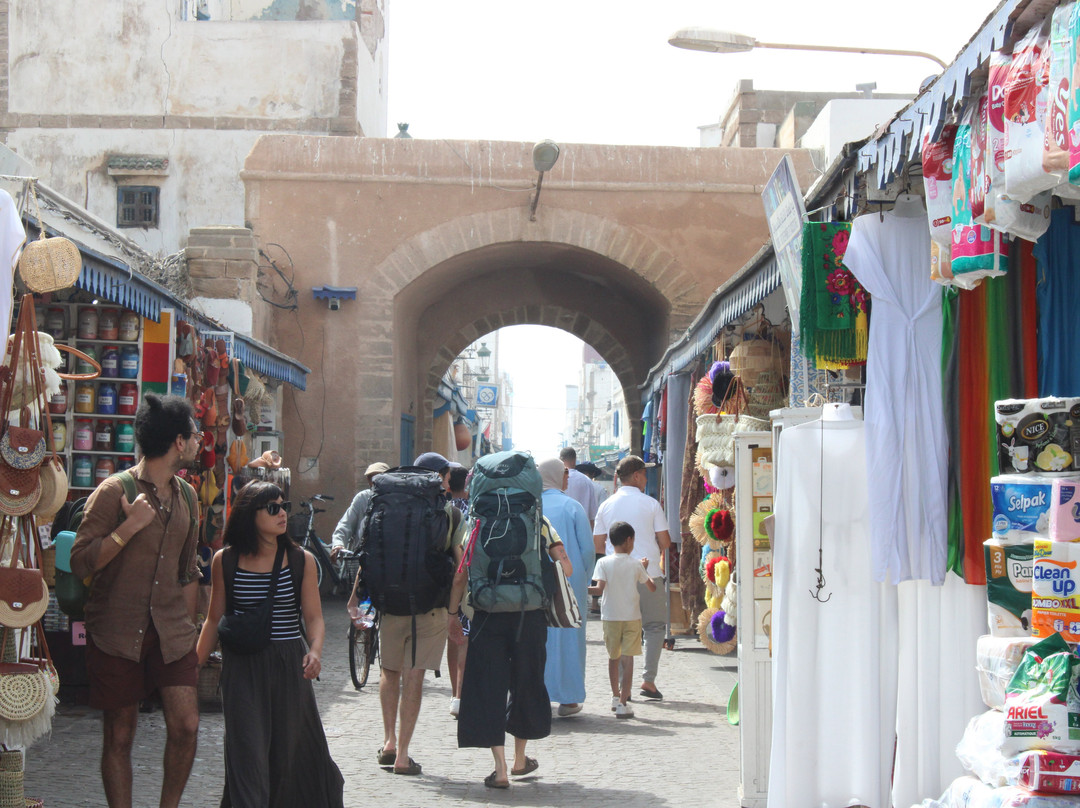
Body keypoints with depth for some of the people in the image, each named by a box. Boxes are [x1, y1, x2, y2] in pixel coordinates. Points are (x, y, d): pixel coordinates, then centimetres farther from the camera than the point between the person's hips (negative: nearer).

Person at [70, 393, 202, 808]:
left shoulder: (186, 495, 12)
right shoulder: (114, 490, -8)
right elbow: (80, 562, -14)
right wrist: (129, 527, -21)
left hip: (171, 633, 5)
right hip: (117, 633, -5)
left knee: (186, 726, -5)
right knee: (119, 736, 3)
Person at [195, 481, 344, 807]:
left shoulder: (302, 560, 0)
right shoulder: (225, 561, 0)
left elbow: (314, 617, 0)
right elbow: (214, 620, 8)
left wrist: (315, 651, -19)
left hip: (289, 666, 0)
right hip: (242, 667, 0)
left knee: (291, 750, 8)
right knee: (247, 752, -6)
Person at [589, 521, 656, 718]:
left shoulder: (604, 563, -5)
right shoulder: (636, 564, -2)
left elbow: (599, 589, -16)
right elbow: (652, 588, 7)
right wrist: (645, 569, 22)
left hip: (610, 617, 1)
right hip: (632, 617, -1)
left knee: (613, 657, 18)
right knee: (628, 658, -3)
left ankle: (616, 697, 33)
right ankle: (623, 703, -11)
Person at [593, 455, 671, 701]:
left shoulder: (606, 506, 6)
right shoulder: (650, 504, -3)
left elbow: (597, 545, 8)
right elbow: (665, 542, -1)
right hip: (648, 574, -3)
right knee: (654, 625, 8)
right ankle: (648, 679, 0)